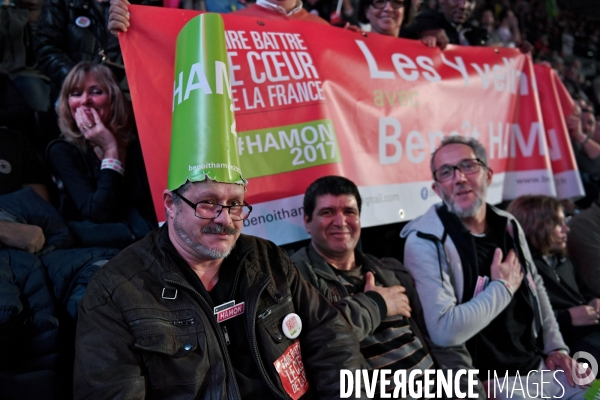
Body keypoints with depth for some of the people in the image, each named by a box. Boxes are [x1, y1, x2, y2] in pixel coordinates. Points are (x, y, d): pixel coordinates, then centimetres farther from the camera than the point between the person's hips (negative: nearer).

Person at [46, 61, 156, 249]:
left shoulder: (136, 139, -3)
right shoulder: (62, 151, -6)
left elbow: (147, 201, -11)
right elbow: (97, 214, -19)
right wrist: (110, 150, -18)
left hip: (147, 226, 1)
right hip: (97, 237, 0)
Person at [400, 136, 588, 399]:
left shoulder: (508, 226, 4)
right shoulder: (426, 242, -19)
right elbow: (443, 331, -29)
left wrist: (555, 346, 9)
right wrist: (503, 287, -18)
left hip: (539, 366, 7)